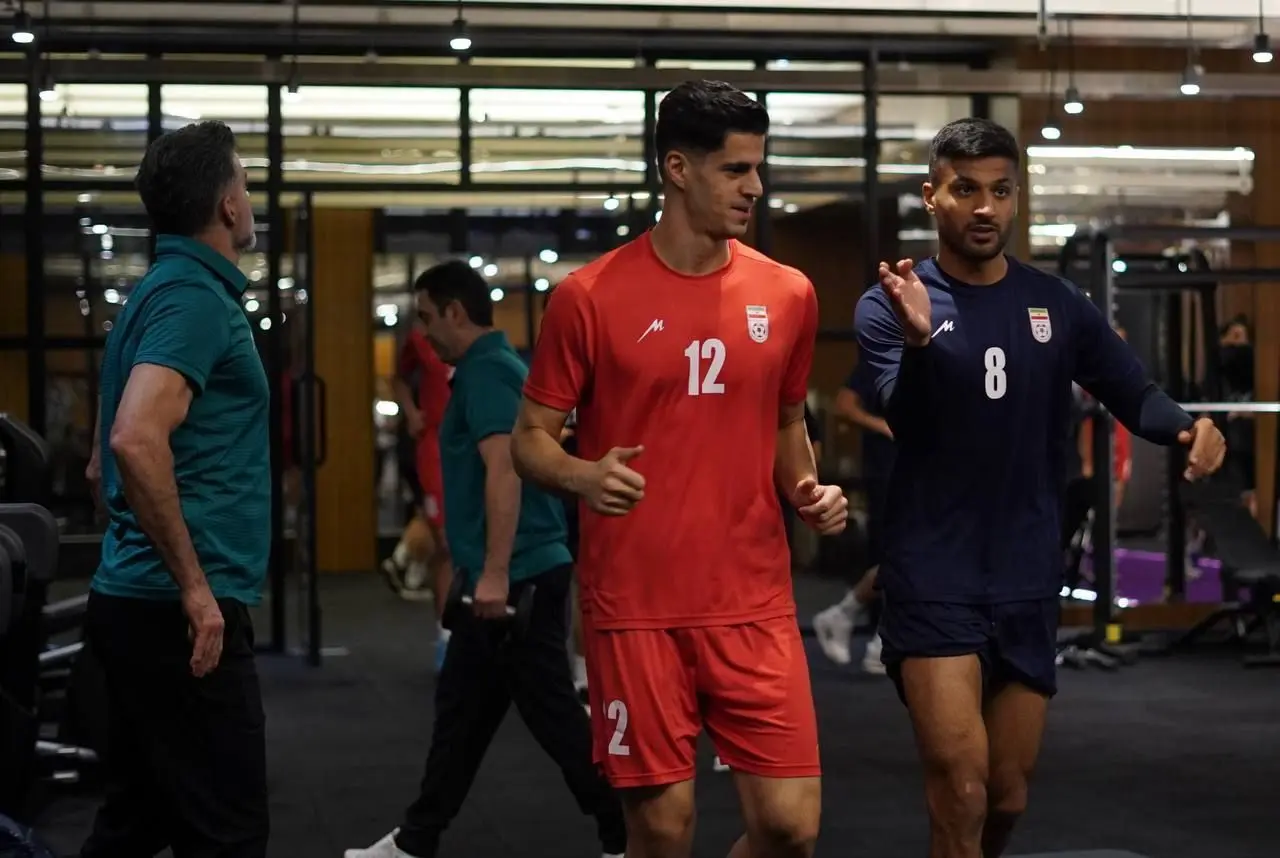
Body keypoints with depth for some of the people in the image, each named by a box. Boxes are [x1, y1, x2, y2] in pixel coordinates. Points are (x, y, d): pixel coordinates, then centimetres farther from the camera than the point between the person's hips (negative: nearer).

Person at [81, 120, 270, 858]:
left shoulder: (164, 290, 16)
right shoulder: (196, 297, -13)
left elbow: (109, 460, 23)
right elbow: (137, 441, -28)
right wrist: (195, 587, -22)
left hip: (140, 600, 10)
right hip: (179, 609, -10)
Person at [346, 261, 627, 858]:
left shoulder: (486, 369, -14)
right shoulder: (493, 366, 18)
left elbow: (504, 467, -25)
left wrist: (496, 572, -29)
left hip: (519, 578, -11)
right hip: (509, 576, 11)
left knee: (553, 714, -4)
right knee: (461, 710, 15)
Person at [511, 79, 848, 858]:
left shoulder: (787, 295, 6)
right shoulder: (591, 296, -4)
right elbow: (531, 437, 2)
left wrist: (809, 491, 1)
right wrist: (583, 476, -19)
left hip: (755, 604, 3)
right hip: (636, 606, -3)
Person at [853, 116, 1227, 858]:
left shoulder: (1057, 304, 6)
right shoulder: (890, 304, -6)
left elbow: (1134, 393, 6)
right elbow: (908, 420, -20)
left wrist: (1187, 426, -17)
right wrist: (919, 340, -40)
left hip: (1028, 583, 4)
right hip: (934, 582, -4)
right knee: (961, 795, -14)